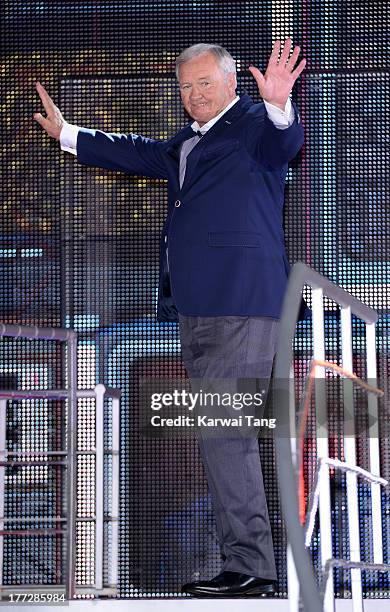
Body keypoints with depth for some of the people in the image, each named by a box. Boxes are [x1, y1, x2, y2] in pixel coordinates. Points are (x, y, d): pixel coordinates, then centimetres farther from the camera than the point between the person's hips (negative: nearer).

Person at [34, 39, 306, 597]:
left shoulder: (255, 127, -3)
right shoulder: (187, 144, 23)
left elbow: (284, 141, -25)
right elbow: (139, 154, 39)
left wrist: (279, 105, -47)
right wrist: (67, 134, 48)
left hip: (241, 309, -9)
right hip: (197, 313, 9)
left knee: (222, 431, -14)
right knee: (223, 434, 8)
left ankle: (249, 567, -13)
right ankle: (248, 565, 12)